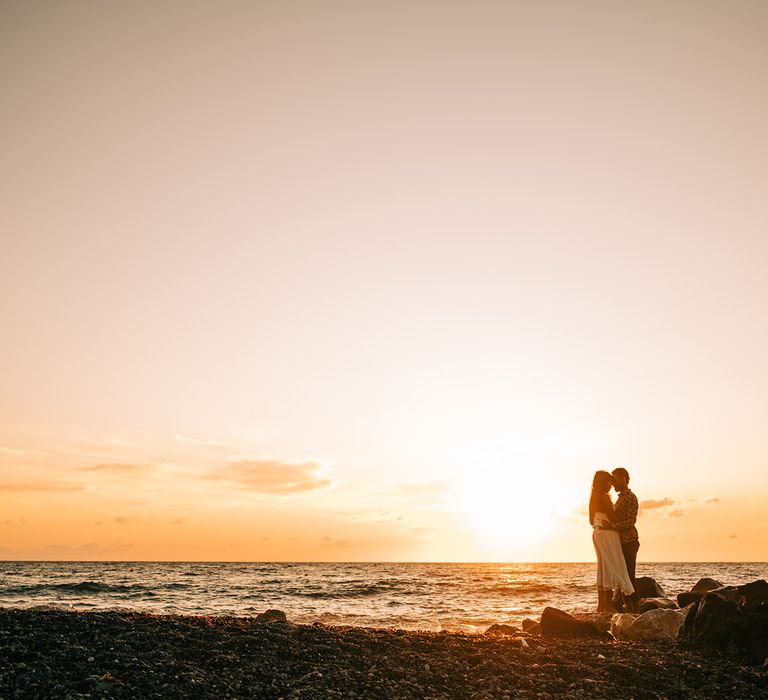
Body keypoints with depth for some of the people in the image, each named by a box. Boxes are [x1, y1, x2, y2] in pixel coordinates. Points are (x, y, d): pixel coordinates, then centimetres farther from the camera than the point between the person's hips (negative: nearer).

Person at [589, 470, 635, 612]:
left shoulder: (593, 498, 13)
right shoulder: (604, 497, -15)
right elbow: (612, 518, -15)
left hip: (597, 533, 9)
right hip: (607, 533, -9)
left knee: (602, 569, 12)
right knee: (611, 568, -5)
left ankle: (601, 605, 14)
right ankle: (608, 605, -5)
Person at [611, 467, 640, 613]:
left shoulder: (630, 497, -9)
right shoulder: (620, 498, 19)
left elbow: (631, 521, -18)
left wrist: (611, 525, -23)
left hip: (629, 542, -9)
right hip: (621, 542, 9)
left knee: (629, 576, -10)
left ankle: (636, 609, -7)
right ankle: (628, 607, 12)